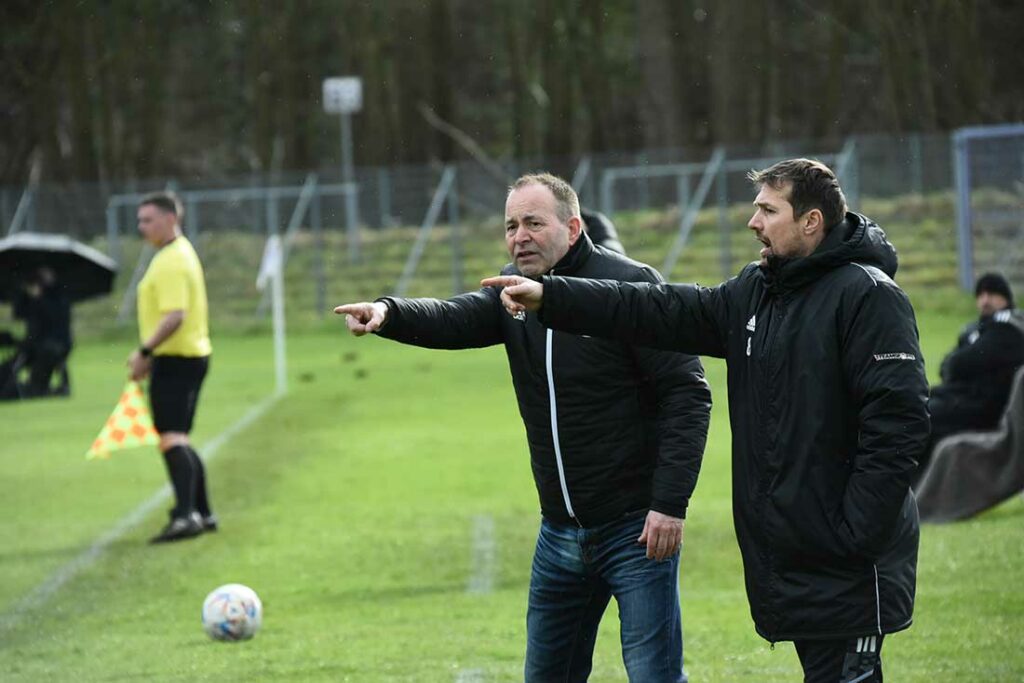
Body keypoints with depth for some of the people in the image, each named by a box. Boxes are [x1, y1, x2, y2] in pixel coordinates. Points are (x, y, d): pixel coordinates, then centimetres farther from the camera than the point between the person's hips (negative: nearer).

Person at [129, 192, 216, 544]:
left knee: (171, 438, -18)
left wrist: (145, 352, -23)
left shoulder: (171, 263, -16)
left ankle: (185, 515, -29)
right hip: (192, 355, 11)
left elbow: (174, 316, -26)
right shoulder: (183, 252, 17)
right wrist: (148, 352, 22)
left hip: (174, 361, -11)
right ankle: (202, 513, 24)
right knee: (179, 439, 18)